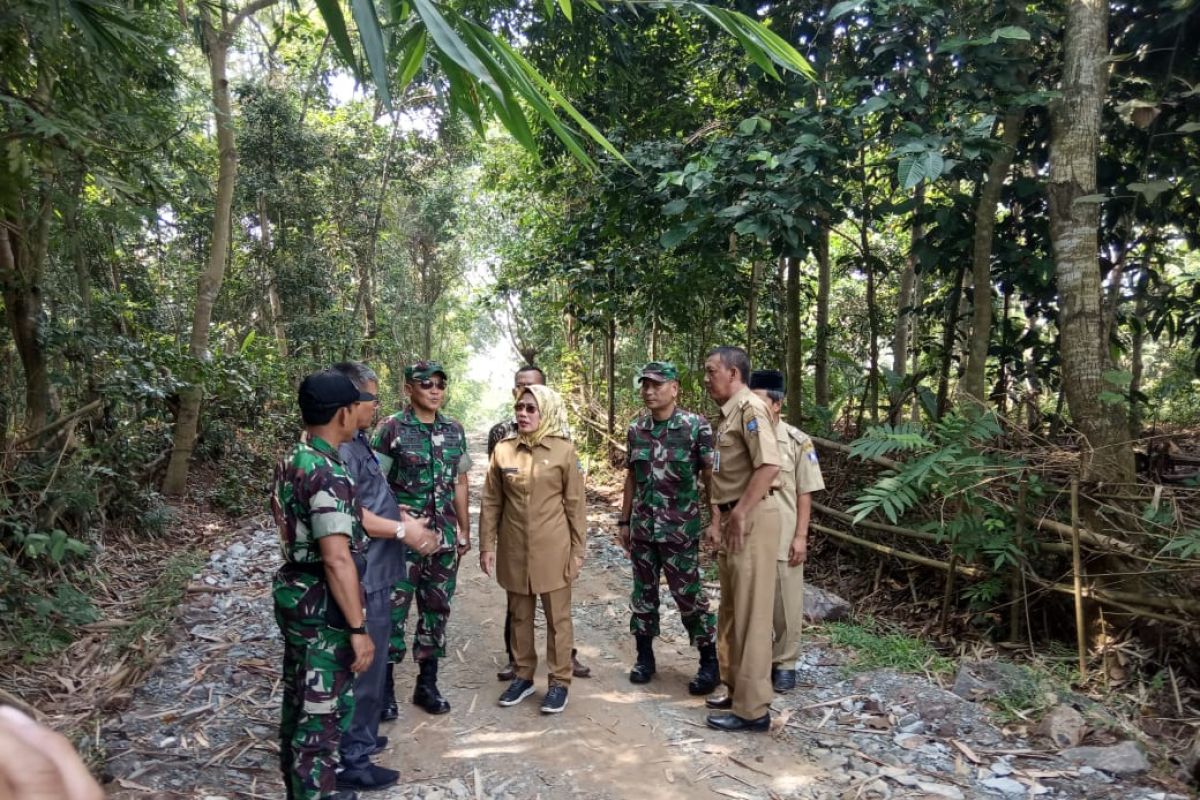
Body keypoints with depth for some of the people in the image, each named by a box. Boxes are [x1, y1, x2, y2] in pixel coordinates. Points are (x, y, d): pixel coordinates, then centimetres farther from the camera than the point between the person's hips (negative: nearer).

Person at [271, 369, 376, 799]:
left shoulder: (291, 461, 6)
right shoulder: (328, 474, -24)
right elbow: (337, 559, -27)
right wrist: (358, 628, -22)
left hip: (293, 595, 10)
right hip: (323, 608, -10)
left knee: (298, 700, 21)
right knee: (323, 711, 3)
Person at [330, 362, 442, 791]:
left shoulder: (359, 441, 11)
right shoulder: (339, 448, -21)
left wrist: (407, 521, 7)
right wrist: (403, 531, -19)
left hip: (373, 574, 10)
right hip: (361, 579, -10)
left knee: (370, 662, 22)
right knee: (363, 666, 2)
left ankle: (360, 737, 37)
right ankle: (351, 761, 15)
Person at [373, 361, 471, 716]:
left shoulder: (454, 430, 6)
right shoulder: (391, 428, -7)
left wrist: (464, 530, 13)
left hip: (444, 539, 4)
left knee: (436, 610, 12)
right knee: (393, 611, 2)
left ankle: (427, 684, 25)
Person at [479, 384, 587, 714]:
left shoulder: (564, 450, -7)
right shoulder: (503, 450, 0)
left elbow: (576, 504, -3)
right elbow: (491, 502, 5)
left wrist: (578, 550, -4)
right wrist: (487, 545, 2)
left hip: (553, 550, -3)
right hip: (514, 550, 3)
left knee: (557, 617, 8)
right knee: (519, 616, 15)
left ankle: (559, 681, 21)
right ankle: (523, 676, 31)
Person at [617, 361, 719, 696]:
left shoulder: (696, 426, -10)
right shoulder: (636, 429, 5)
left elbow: (711, 476, -8)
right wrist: (624, 520, 13)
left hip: (680, 528, -5)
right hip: (641, 527, 5)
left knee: (688, 594, 0)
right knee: (643, 591, 12)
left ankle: (710, 661, 15)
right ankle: (644, 656, 27)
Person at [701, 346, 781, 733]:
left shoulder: (750, 408, -14)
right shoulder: (726, 414, 17)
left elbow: (769, 465, -26)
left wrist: (739, 515, -23)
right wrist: (717, 520, 14)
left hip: (751, 519, -10)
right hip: (732, 519, 10)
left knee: (750, 613, -4)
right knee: (731, 610, 18)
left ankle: (753, 708, 5)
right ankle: (736, 689, 30)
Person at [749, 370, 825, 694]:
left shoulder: (798, 442, -5)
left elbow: (804, 494, -3)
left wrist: (801, 536, -8)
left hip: (783, 539, -2)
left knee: (785, 604, 8)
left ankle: (784, 663, 23)